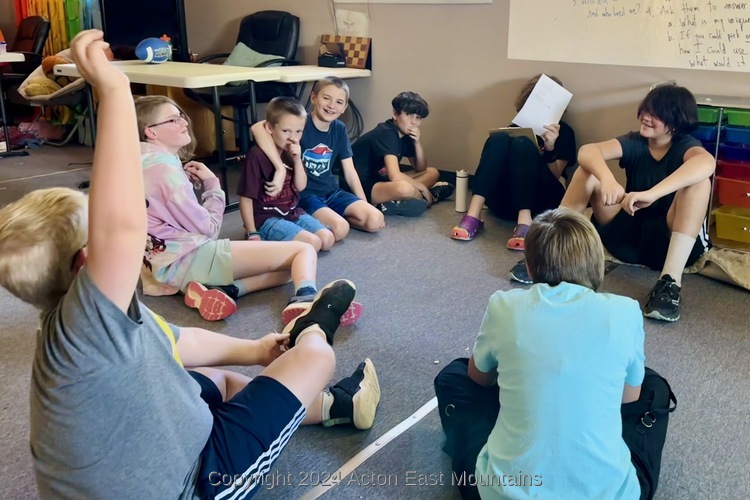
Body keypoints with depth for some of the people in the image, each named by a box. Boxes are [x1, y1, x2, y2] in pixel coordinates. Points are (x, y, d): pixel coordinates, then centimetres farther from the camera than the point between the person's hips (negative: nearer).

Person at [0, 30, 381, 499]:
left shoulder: (106, 321, -3)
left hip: (152, 461, 9)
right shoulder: (79, 330, -33)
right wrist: (114, 91, -50)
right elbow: (122, 227, -50)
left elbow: (179, 342, 12)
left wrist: (251, 350, 25)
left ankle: (330, 404, 48)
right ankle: (311, 332, 34)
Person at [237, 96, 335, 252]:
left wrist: (297, 160, -13)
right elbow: (246, 197, -15)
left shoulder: (290, 152, 6)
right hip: (266, 219, -8)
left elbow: (301, 186, 3)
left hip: (293, 213, 8)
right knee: (313, 243, -22)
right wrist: (252, 234, -16)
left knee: (328, 240, -6)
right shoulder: (257, 155, -18)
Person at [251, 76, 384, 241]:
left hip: (331, 192, 6)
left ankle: (333, 216, 9)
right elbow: (257, 127, -36)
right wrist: (280, 169, -42)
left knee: (375, 220, -11)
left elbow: (349, 172, 9)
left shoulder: (339, 129, 2)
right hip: (304, 195, -6)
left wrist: (365, 206, 4)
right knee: (339, 229, -29)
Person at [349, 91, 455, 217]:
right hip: (361, 187, -10)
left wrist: (417, 142, -5)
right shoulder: (386, 134, -21)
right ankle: (430, 195, -6)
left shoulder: (406, 135, 5)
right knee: (404, 188, -40)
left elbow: (420, 169, 12)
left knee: (432, 173, 11)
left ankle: (392, 202, -11)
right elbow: (395, 176, -31)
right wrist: (423, 188, -16)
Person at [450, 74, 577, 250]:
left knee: (522, 144, -26)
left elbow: (555, 176, 0)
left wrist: (550, 148, -18)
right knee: (498, 140, -20)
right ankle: (474, 215, -37)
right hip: (505, 201, 2)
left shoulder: (564, 132, 12)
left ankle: (524, 222, -46)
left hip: (542, 201, -2)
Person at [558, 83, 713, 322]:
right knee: (589, 169, -11)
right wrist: (607, 179, -40)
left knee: (700, 181, -28)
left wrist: (652, 193, -48)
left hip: (667, 242, -3)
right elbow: (586, 151, -18)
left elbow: (707, 163, -35)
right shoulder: (634, 142, 2)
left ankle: (670, 281, -40)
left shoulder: (685, 145, -8)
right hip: (627, 235, 3)